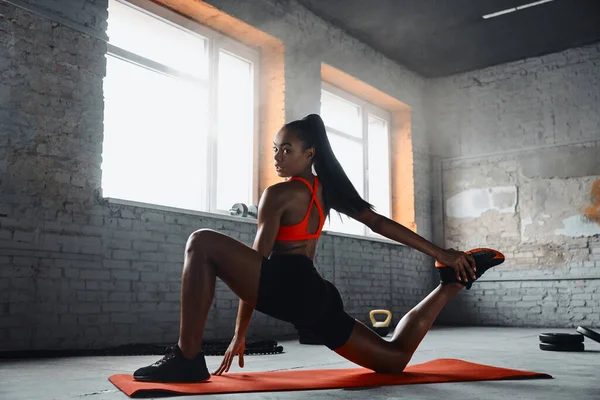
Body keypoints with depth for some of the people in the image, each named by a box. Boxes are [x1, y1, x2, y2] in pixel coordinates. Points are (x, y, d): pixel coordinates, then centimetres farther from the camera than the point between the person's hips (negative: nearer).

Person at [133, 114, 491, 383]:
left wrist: (240, 333, -1)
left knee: (202, 244, -16)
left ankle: (188, 359, -23)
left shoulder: (279, 194, -4)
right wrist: (440, 253, 19)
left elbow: (257, 260, -5)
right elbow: (381, 224, 16)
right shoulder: (328, 190, 18)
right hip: (315, 295, 9)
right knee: (395, 359, 24)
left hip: (288, 286, -9)